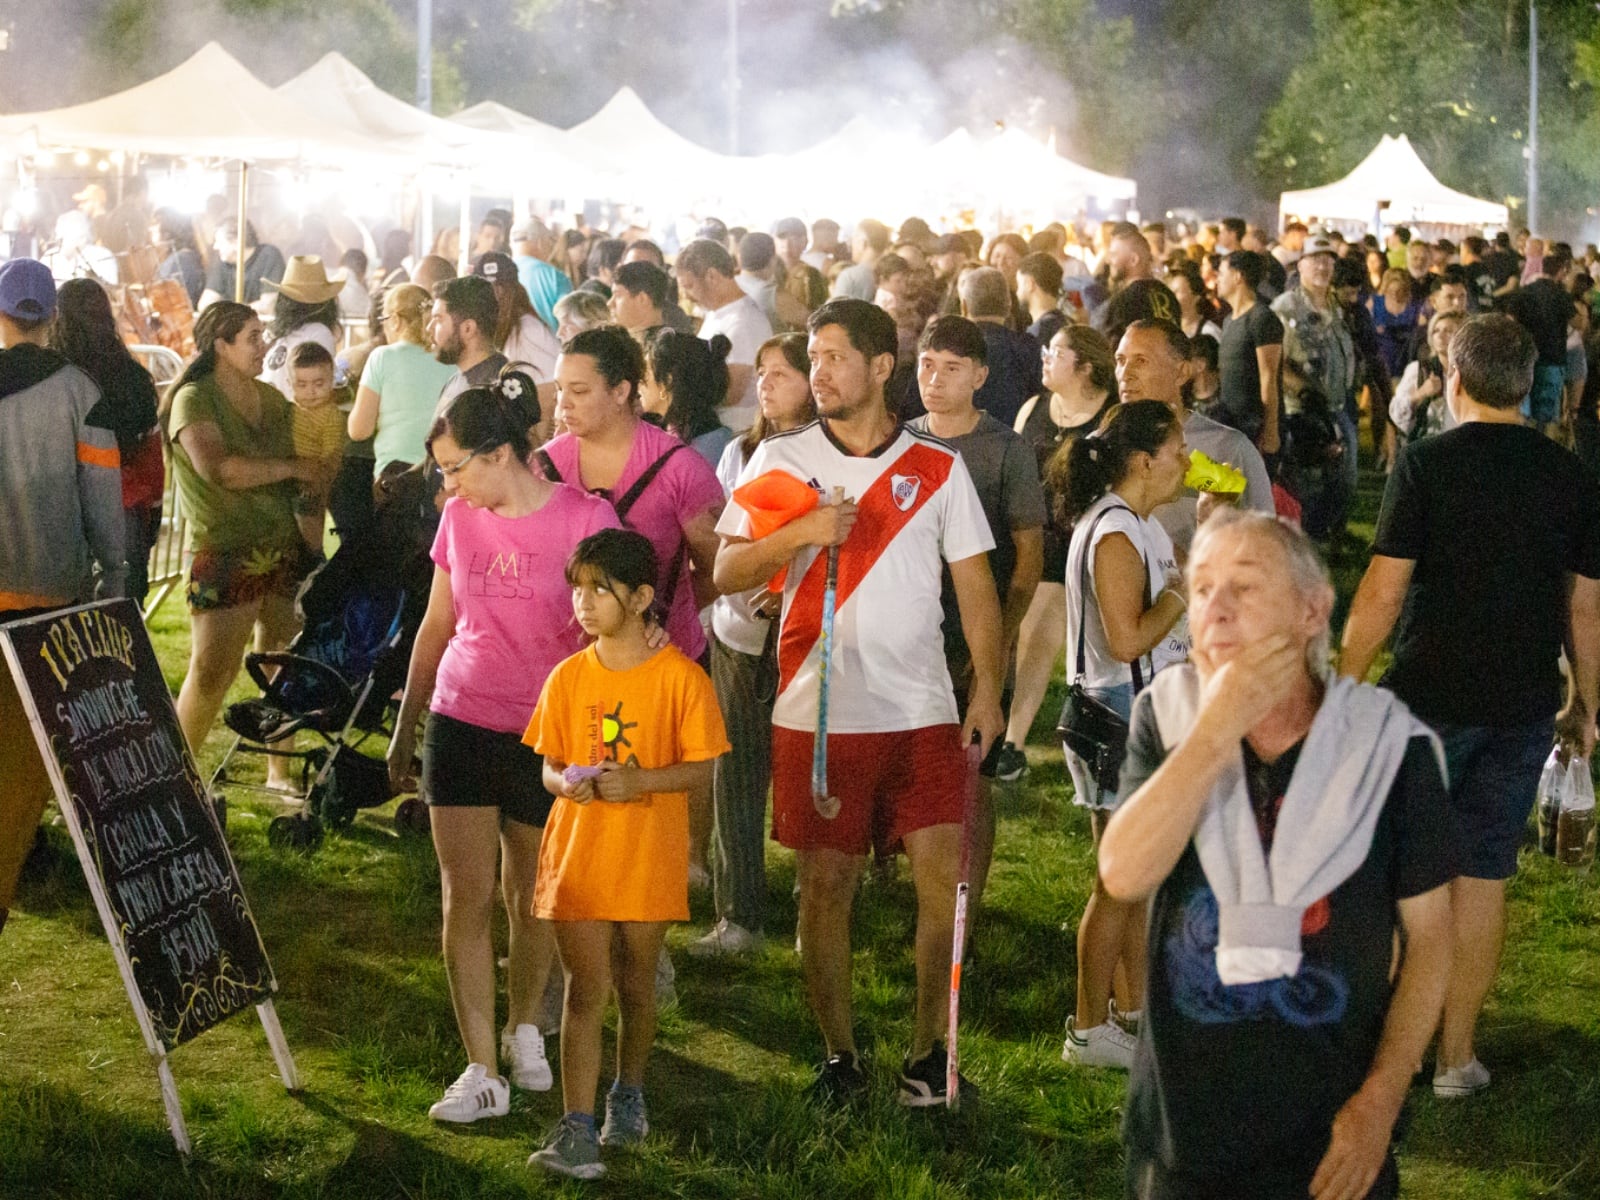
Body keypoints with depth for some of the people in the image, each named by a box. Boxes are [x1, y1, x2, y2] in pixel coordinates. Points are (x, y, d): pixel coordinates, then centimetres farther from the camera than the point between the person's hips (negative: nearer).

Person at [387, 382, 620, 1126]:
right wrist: (404, 729, 17)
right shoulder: (460, 516, 4)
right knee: (466, 897, -2)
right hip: (462, 723, 3)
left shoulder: (583, 519, -9)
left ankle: (524, 1029, 34)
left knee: (534, 898, 10)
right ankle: (481, 1072, 2)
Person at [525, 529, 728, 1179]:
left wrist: (640, 782, -22)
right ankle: (576, 1130, -5)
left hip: (649, 858, -1)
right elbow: (548, 765, 9)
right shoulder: (568, 677, 3)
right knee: (585, 986, -3)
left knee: (634, 983, 13)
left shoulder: (680, 678, -7)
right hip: (578, 853, 2)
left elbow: (702, 772, -7)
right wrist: (566, 781, -14)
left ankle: (629, 1094, 36)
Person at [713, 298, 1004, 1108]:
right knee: (825, 883, 5)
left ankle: (927, 1050, 10)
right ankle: (839, 1054, 19)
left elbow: (975, 583, 6)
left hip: (923, 710, 0)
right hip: (817, 709, 0)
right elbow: (727, 571, 1)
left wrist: (987, 688, -3)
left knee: (945, 878, -5)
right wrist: (799, 534, -15)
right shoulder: (780, 459, 4)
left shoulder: (938, 467, 5)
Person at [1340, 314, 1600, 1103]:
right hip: (1525, 704, 3)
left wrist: (1343, 687, -3)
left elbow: (1383, 594, -12)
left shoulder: (1426, 464, -9)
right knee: (1484, 874, 10)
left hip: (1431, 696, -3)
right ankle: (1456, 1055, 16)